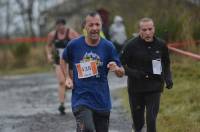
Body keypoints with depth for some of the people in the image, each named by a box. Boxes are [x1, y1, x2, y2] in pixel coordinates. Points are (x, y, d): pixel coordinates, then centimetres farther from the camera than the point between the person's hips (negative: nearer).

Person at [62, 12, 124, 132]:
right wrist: (67, 77, 6)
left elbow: (122, 73, 2)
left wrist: (116, 69, -20)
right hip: (81, 99, -3)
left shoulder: (108, 46, -2)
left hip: (102, 100, 3)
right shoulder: (74, 45, -4)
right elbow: (65, 60, 18)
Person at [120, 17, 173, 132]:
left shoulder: (161, 45, -1)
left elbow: (166, 64, 15)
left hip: (154, 88, 1)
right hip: (136, 88, -1)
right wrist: (135, 73, -21)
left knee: (151, 120, -9)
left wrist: (168, 78, -2)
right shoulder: (132, 45, -10)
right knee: (138, 121, 11)